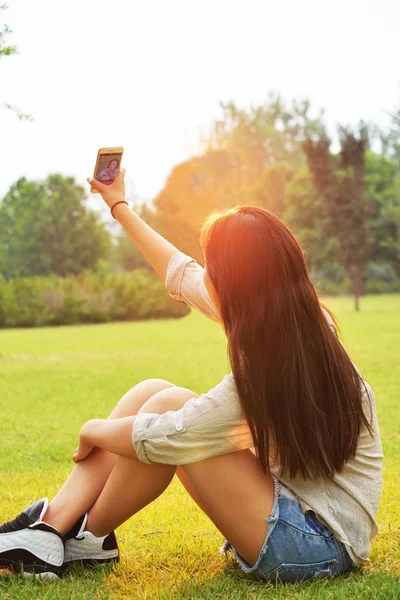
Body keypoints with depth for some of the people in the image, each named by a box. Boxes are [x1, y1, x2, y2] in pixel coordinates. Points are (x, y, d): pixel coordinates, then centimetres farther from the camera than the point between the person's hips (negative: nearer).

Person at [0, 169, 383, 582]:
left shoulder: (269, 368, -29)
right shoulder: (302, 322, -4)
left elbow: (159, 440, -24)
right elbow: (180, 274, 9)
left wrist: (93, 431, -4)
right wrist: (119, 205, 19)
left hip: (320, 542, -9)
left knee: (168, 406, -20)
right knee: (150, 391, -2)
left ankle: (90, 536, 1)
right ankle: (53, 525, -5)